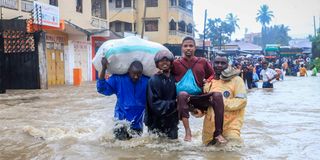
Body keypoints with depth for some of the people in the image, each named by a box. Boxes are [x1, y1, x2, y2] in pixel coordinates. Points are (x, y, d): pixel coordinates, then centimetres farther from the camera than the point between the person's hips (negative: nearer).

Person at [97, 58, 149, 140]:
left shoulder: (147, 81, -5)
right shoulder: (118, 79, -6)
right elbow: (102, 89, -11)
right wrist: (104, 69, -20)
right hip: (122, 117, -2)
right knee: (121, 137, -20)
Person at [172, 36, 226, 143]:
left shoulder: (202, 62, 11)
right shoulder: (176, 64, 6)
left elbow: (212, 75, 20)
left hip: (199, 97, 2)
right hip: (184, 98, -2)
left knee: (217, 95, -24)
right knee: (182, 94, -37)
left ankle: (218, 133, -23)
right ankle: (188, 131, -35)